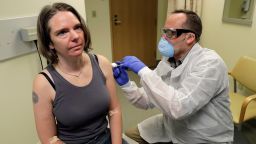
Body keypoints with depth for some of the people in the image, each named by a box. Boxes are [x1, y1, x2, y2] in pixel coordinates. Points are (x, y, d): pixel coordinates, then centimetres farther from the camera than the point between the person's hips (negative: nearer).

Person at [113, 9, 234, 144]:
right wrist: (126, 84, -18)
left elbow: (179, 108, -36)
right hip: (171, 128, 6)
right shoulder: (167, 61, -2)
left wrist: (143, 71, -33)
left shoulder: (209, 63, -24)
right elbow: (148, 101, -1)